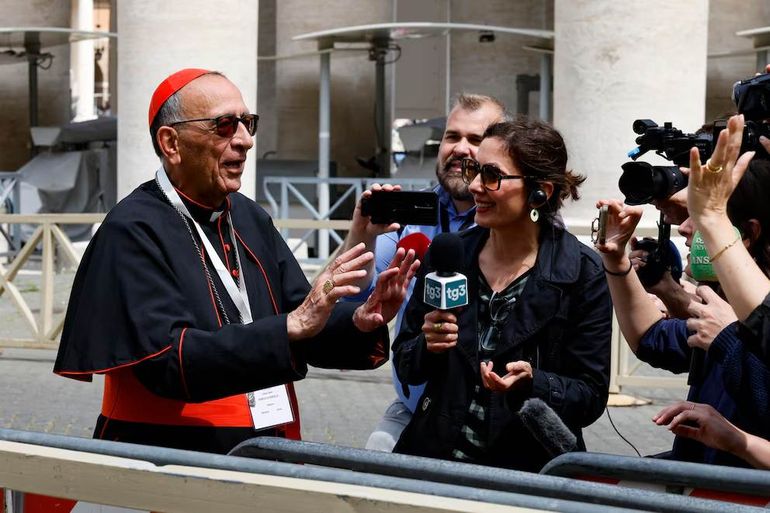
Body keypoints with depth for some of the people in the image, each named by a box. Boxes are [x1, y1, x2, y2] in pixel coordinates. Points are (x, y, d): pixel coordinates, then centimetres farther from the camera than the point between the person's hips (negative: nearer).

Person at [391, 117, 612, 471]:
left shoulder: (582, 274, -4)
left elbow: (590, 397, -2)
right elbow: (405, 368, 12)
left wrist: (531, 384, -19)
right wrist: (428, 346, -9)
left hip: (529, 469, -3)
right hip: (436, 453, 3)